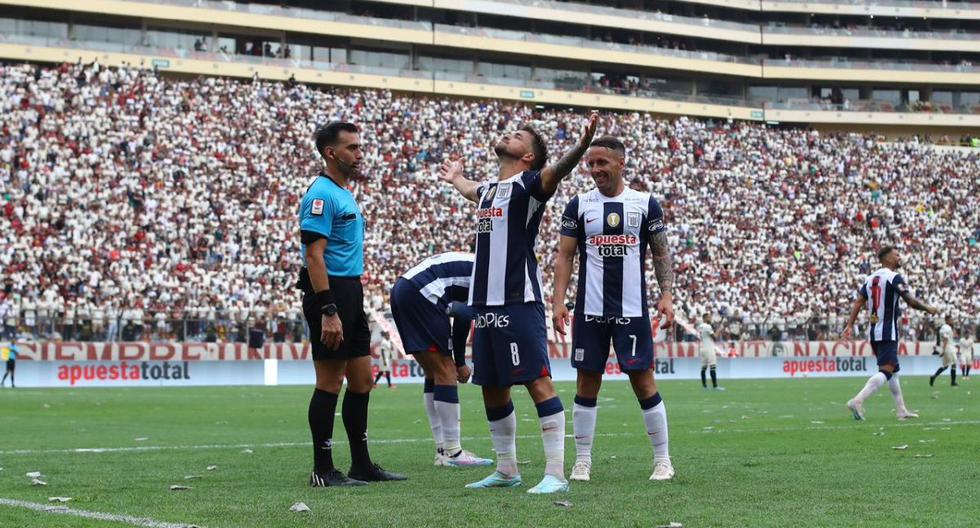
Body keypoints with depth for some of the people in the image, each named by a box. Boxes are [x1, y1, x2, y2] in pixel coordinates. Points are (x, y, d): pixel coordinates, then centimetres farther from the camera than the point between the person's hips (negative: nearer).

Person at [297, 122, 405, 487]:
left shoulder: (345, 195, 18)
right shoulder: (322, 194, -12)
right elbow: (314, 255, -19)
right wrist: (328, 312, -24)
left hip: (351, 294, 10)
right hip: (329, 293, -10)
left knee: (362, 381, 11)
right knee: (330, 383, -6)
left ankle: (362, 465, 18)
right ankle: (323, 471, 0)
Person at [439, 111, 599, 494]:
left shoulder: (526, 185, -4)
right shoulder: (489, 189, 19)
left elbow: (555, 171, -26)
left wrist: (581, 146, -46)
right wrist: (455, 178, 66)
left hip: (518, 303, -8)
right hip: (485, 304, 8)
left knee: (538, 383, -10)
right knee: (492, 389, 13)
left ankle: (556, 474, -10)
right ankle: (506, 470, 23)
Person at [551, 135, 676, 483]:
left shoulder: (646, 204, 5)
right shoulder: (579, 205, 6)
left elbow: (661, 254, 8)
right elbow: (565, 256, 6)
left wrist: (666, 295, -4)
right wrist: (558, 300, -4)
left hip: (633, 310, -1)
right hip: (590, 310, 1)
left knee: (643, 381, -1)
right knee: (587, 383, 2)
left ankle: (662, 459, 8)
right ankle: (582, 461, 10)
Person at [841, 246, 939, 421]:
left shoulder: (870, 279, 13)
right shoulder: (894, 277, -10)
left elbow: (858, 303, 7)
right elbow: (911, 301, -12)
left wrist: (850, 325, 4)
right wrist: (928, 309, 5)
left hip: (873, 333, 9)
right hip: (888, 333, -9)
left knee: (893, 369, 17)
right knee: (886, 371, -12)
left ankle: (901, 411, 20)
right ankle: (858, 401, -27)